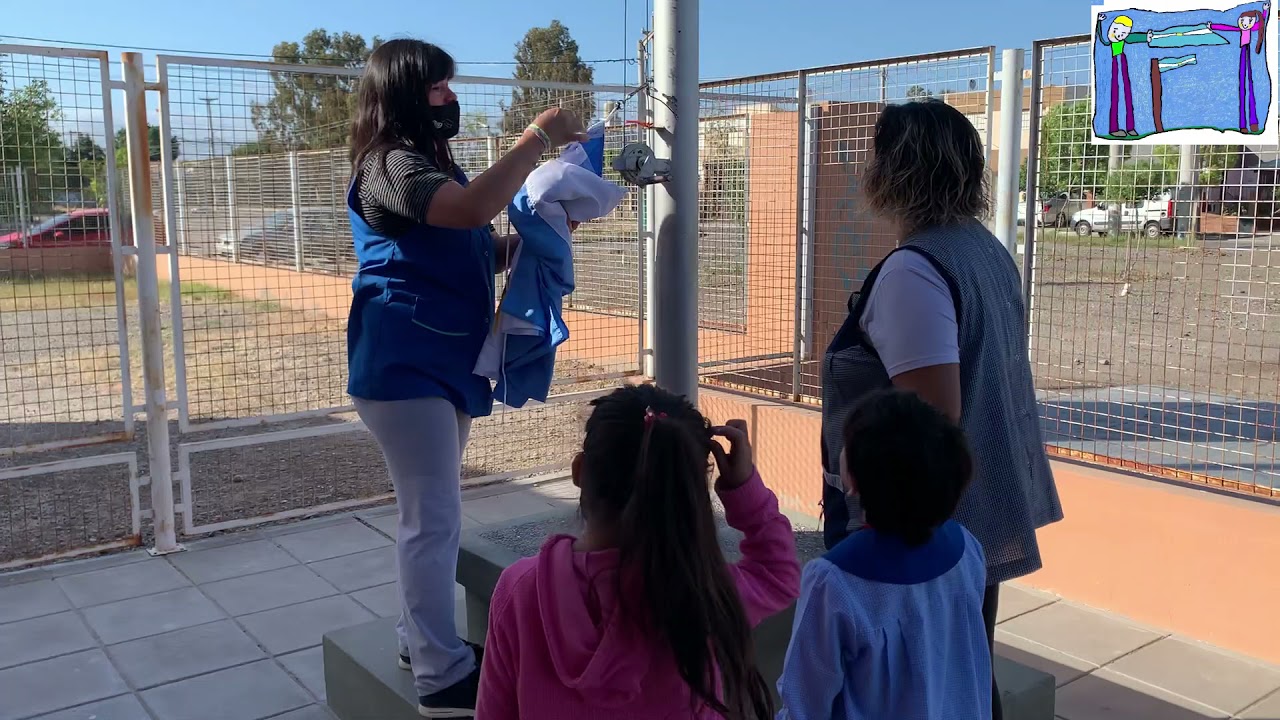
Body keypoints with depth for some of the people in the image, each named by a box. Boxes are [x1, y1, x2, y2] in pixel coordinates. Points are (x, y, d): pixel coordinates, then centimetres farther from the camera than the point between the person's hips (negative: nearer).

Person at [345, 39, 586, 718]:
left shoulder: (434, 163, 19)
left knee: (430, 513, 16)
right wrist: (539, 137, -22)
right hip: (405, 365, -10)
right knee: (435, 518, -8)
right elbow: (474, 208, -30)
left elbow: (477, 251, 23)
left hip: (443, 361, 10)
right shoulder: (390, 164, -13)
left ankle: (421, 638, 29)